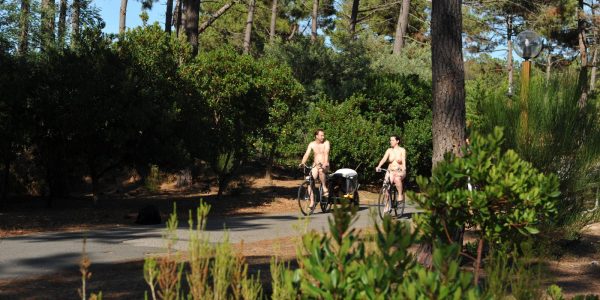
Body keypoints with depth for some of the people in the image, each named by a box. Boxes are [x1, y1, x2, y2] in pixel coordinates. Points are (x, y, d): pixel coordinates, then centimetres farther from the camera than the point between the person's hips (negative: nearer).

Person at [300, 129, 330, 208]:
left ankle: (324, 188, -22)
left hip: (325, 166, -3)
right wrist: (302, 163, -24)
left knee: (320, 170, -39)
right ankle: (312, 201, -10)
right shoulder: (312, 144, 4)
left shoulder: (326, 143, -3)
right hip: (315, 165, 3)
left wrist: (325, 163, -37)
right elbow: (307, 154, -5)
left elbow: (326, 153, -19)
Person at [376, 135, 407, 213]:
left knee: (397, 179, -38)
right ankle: (387, 206, -3)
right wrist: (378, 167, -25)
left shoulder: (402, 150, 0)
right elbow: (384, 159, -7)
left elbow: (403, 160, -14)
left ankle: (400, 195, -20)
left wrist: (403, 169, -33)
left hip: (400, 172, -3)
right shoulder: (389, 150, 7)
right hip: (390, 171, 3)